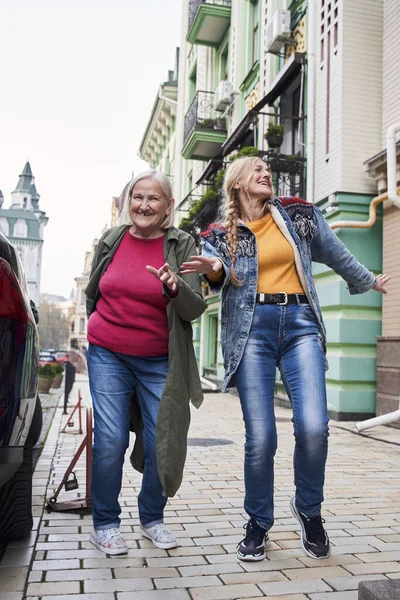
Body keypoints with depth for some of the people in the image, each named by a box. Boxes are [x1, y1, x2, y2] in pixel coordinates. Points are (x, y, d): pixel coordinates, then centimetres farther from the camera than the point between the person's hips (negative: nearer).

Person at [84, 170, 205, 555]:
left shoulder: (181, 245, -3)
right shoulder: (110, 240, 3)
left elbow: (195, 309, -10)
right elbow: (92, 294, 18)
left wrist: (175, 288, -29)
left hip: (158, 361, 0)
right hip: (107, 354, 1)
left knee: (161, 442, 2)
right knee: (110, 439, -3)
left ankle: (152, 519, 25)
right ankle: (104, 524, 16)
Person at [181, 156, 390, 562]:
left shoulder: (300, 216, 14)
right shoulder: (221, 234, 10)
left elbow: (337, 255, 27)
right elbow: (222, 278, -6)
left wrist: (368, 281, 39)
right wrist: (214, 271, -28)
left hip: (300, 324, 1)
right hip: (252, 327, -1)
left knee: (313, 427, -13)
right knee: (260, 437, -5)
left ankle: (308, 509, 17)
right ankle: (258, 523, 20)